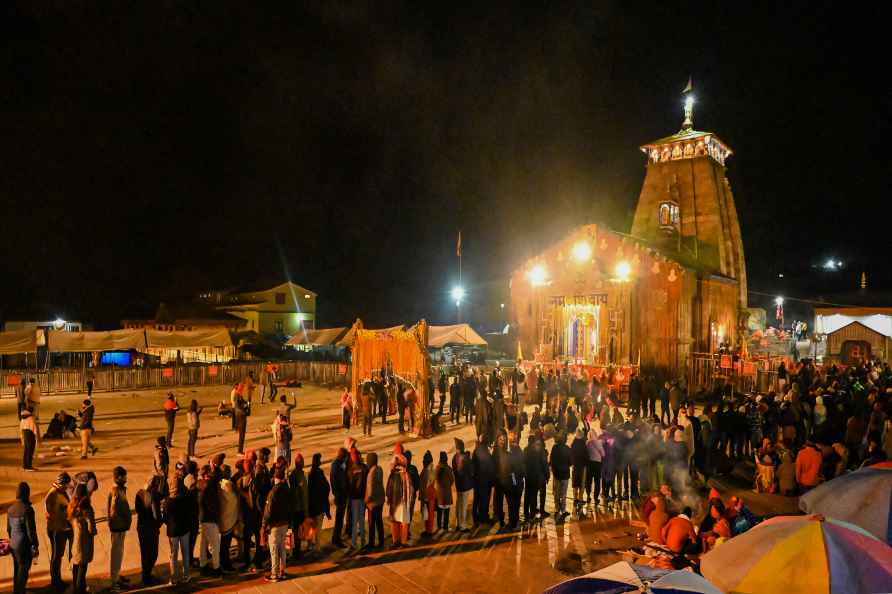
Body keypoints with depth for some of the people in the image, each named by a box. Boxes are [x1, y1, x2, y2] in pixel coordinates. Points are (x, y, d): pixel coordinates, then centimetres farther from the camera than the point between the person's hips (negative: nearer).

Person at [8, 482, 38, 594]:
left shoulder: (10, 509, 0)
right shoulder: (27, 509, -22)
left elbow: (8, 529, 11)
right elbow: (31, 530, -19)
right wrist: (35, 546, -9)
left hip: (13, 544, 7)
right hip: (24, 546, -7)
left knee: (17, 570, 21)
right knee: (23, 571, 7)